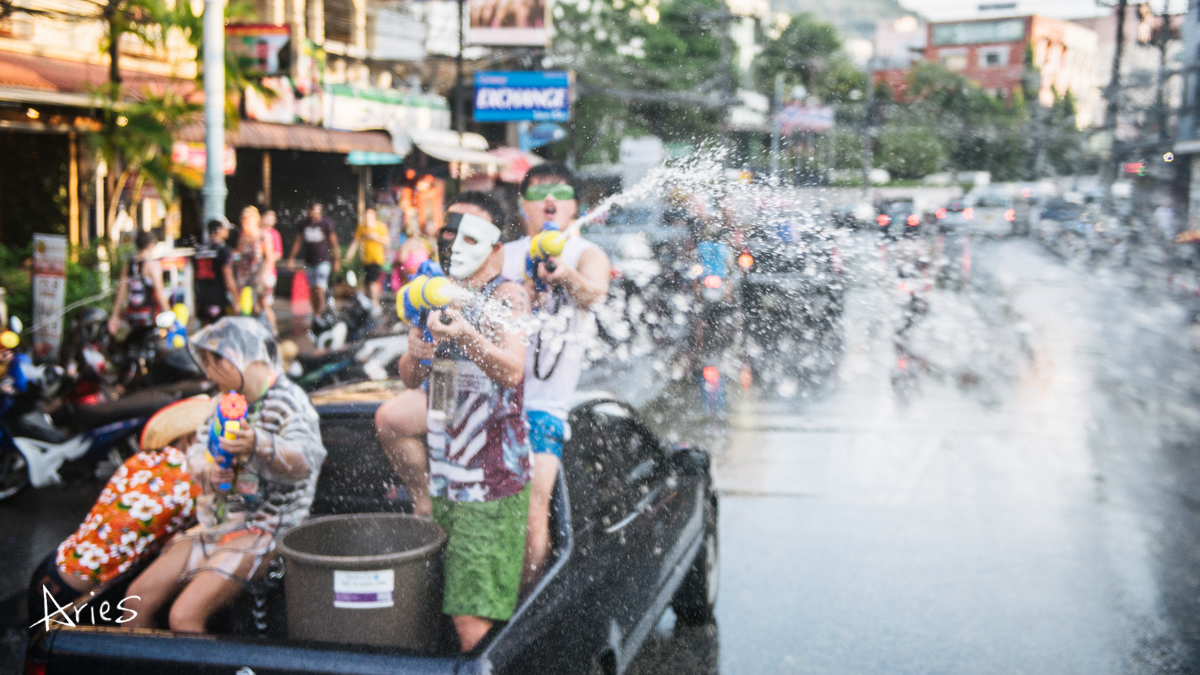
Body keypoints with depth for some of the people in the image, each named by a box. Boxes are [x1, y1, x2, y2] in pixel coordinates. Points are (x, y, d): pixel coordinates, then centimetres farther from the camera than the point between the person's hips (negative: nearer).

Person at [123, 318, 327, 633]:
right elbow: (196, 451, 12)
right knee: (138, 597, 4)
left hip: (262, 529, -8)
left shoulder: (288, 401, -11)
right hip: (215, 524, 8)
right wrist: (206, 469, -13)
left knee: (184, 616, -21)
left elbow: (306, 459, -28)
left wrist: (259, 445, -46)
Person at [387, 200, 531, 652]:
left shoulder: (506, 296, -6)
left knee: (473, 623, -11)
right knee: (454, 609, 11)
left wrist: (466, 335, -35)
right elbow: (409, 378, 17)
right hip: (444, 471, 7)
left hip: (492, 475, -6)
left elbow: (513, 370, -20)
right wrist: (415, 354, -5)